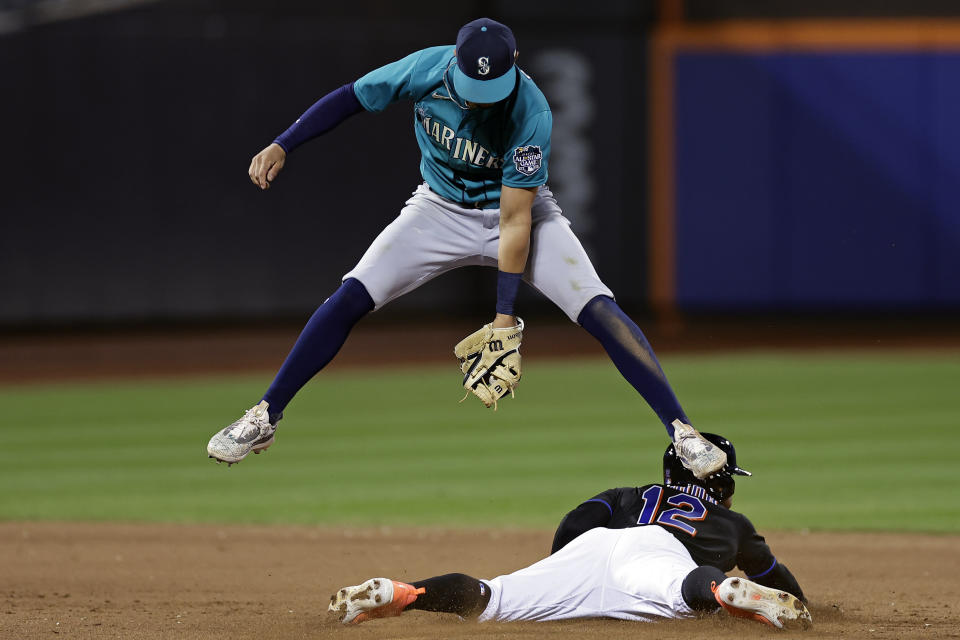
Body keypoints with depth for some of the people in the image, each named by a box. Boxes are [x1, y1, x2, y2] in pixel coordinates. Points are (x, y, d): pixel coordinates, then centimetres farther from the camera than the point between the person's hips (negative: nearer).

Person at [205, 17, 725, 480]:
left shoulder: (530, 114, -31)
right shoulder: (426, 70, -23)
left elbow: (515, 221, -29)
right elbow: (351, 98, -6)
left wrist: (505, 318, -29)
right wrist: (282, 147, -14)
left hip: (520, 210, -3)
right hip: (441, 209, 3)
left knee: (600, 311, -20)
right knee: (350, 298, -11)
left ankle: (681, 432, -16)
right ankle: (263, 420, 0)